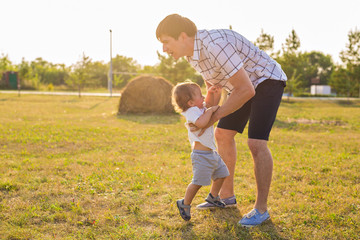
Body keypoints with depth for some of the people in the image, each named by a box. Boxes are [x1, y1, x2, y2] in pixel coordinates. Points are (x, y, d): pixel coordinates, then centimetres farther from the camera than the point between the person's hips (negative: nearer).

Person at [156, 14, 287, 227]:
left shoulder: (215, 46, -35)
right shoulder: (192, 51, -4)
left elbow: (246, 90, -33)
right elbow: (214, 87, 11)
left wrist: (214, 117, -25)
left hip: (267, 81, -9)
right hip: (247, 83, 9)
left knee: (256, 144, -19)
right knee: (223, 135, 9)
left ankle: (261, 209, -6)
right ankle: (227, 194, 23)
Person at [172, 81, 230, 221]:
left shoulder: (199, 108, 10)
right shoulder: (191, 111, -20)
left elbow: (209, 103, 26)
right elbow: (200, 123, -37)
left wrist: (212, 93, 6)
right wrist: (210, 110, -25)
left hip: (212, 152, 10)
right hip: (201, 155, -10)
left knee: (221, 174, 23)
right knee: (198, 182, -14)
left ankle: (213, 197, 43)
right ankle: (184, 204, 5)